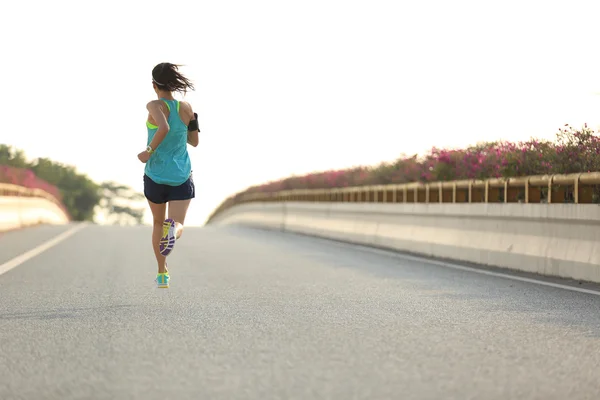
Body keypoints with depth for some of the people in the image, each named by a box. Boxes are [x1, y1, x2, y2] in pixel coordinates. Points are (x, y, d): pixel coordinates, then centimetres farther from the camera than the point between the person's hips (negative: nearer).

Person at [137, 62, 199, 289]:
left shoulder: (155, 106, -10)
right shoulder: (186, 108, 2)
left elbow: (164, 128, -31)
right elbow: (194, 141, 12)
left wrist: (149, 151, -18)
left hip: (155, 176, -1)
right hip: (182, 177, 1)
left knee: (158, 223, 21)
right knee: (177, 226, -6)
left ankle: (162, 273, 26)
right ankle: (172, 229, -44)